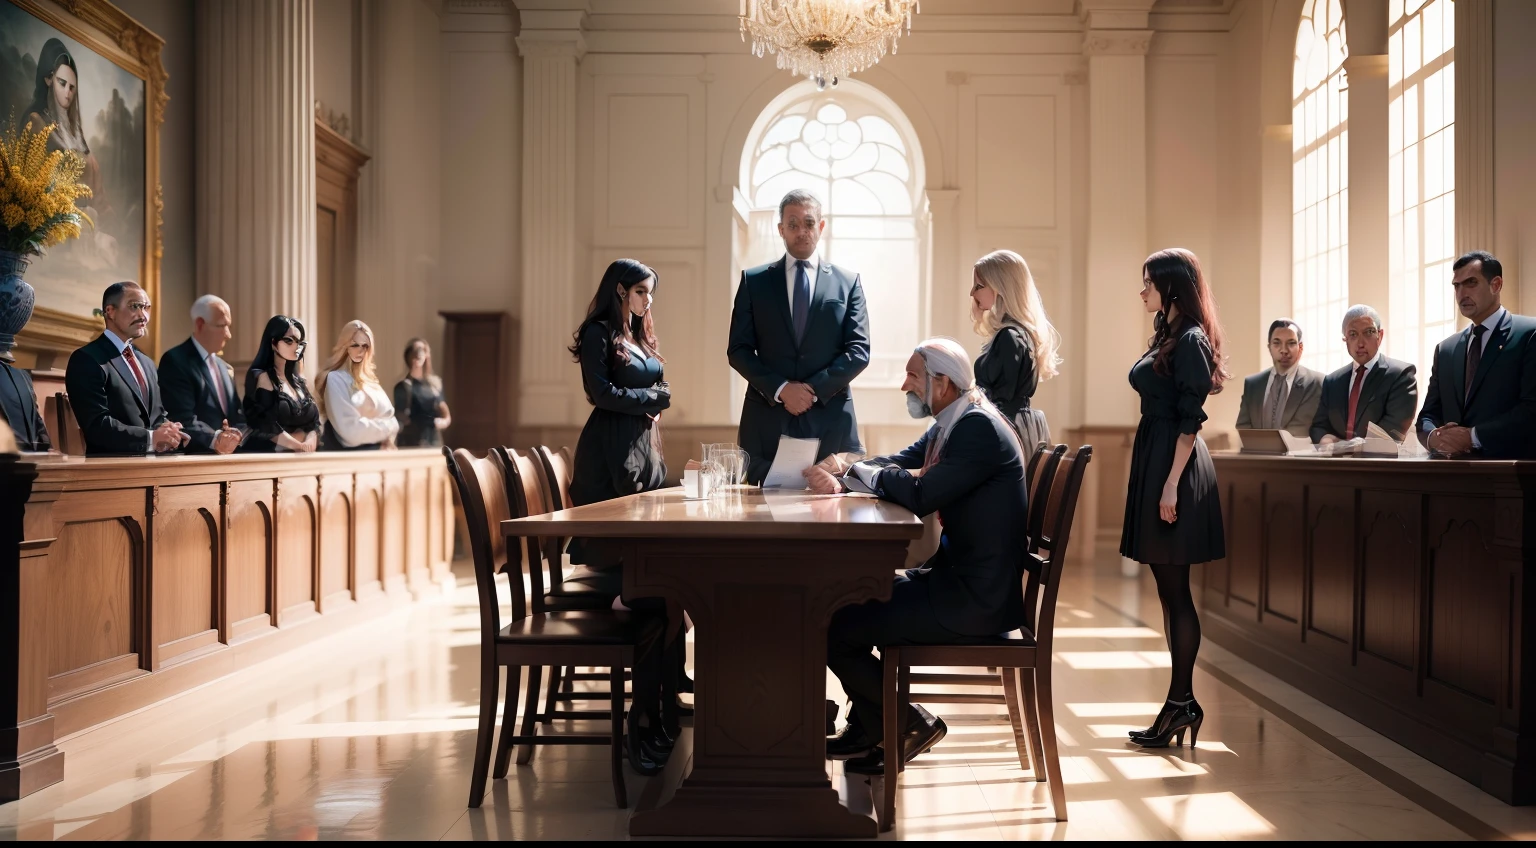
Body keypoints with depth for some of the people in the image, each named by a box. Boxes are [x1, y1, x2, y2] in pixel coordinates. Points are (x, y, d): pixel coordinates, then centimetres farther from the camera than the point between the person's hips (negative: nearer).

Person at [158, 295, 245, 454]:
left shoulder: (225, 368, 20)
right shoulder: (175, 361, -4)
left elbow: (239, 417, 13)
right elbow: (184, 421, -14)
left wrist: (236, 435, -8)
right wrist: (215, 438, -28)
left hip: (230, 455, 6)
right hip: (194, 457, -6)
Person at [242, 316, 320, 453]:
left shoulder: (298, 381, 18)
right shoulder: (262, 378, -1)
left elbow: (314, 422, 8)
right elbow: (270, 428, -11)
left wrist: (308, 444, -10)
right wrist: (303, 447, -9)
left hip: (301, 458, 5)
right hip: (270, 457, -5)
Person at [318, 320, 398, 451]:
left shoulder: (369, 377, 14)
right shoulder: (335, 379, -7)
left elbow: (387, 413, 10)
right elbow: (351, 430, -15)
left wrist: (388, 435, -9)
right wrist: (387, 428, -5)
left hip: (374, 450, 6)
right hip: (348, 453, -6)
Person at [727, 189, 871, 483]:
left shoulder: (848, 282, 9)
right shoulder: (754, 281, 8)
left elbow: (859, 350, 3)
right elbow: (738, 350, 4)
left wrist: (815, 389, -9)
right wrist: (780, 389, -10)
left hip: (830, 418, 0)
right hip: (767, 418, 0)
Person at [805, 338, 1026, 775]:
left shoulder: (979, 428, -20)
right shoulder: (949, 425, 12)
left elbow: (919, 495, -28)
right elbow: (896, 466, 13)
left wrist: (858, 470, -10)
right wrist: (840, 478, -8)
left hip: (975, 600, -10)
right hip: (955, 579, 10)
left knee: (834, 631, -11)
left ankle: (911, 724, 9)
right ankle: (866, 728, 26)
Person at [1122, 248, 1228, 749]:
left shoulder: (1190, 341, -10)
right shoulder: (1166, 337, 17)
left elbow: (1190, 420, -16)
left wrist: (1172, 483, -21)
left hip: (1174, 465, -10)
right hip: (1152, 459, 10)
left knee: (1174, 592, -4)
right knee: (1168, 591, 10)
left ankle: (1182, 701, 4)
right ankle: (1180, 702, 16)